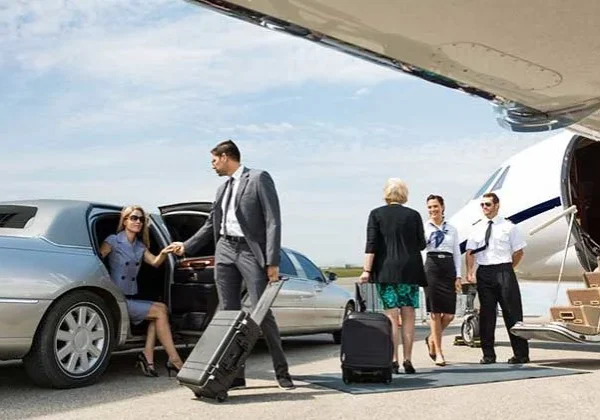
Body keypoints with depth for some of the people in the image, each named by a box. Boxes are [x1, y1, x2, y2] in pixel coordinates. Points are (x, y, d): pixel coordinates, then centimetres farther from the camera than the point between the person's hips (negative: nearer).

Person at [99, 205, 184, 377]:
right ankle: (174, 360, -12)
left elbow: (154, 262, 2)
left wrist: (164, 253, -18)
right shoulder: (113, 241, -4)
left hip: (131, 298, 7)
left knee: (161, 308, -11)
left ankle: (148, 355, -11)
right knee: (160, 311, -15)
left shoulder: (140, 246, 15)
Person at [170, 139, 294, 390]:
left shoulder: (259, 178, -1)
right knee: (229, 314, 4)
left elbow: (273, 221, -8)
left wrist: (272, 262, -15)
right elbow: (211, 225, 28)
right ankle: (235, 374, 9)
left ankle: (281, 371, 6)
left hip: (251, 251, -6)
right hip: (225, 251, 7)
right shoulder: (222, 189, 19)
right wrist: (186, 247, 23)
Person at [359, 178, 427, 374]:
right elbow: (421, 244, 8)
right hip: (410, 270, 1)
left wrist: (366, 270, -5)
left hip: (386, 270, -1)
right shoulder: (414, 215, 4)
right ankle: (407, 360, 6)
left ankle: (393, 360, -2)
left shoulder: (376, 214, 1)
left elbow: (371, 245, -5)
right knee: (408, 316, 6)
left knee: (391, 316, 0)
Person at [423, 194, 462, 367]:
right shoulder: (424, 227, 5)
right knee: (435, 312, -2)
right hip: (432, 266, -3)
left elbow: (457, 254, 13)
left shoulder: (452, 229, 14)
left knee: (449, 314, -1)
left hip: (449, 267, 3)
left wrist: (458, 276, 5)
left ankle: (432, 338, 26)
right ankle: (438, 352, 7)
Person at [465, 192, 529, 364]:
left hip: (504, 271, -2)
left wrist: (507, 269, 4)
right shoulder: (477, 228, 9)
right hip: (484, 272, 2)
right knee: (486, 313, 5)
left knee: (512, 311, -1)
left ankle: (521, 354, 8)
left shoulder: (508, 226, 3)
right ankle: (488, 354, 13)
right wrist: (469, 272, -8)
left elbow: (519, 251, 7)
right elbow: (470, 252, 4)